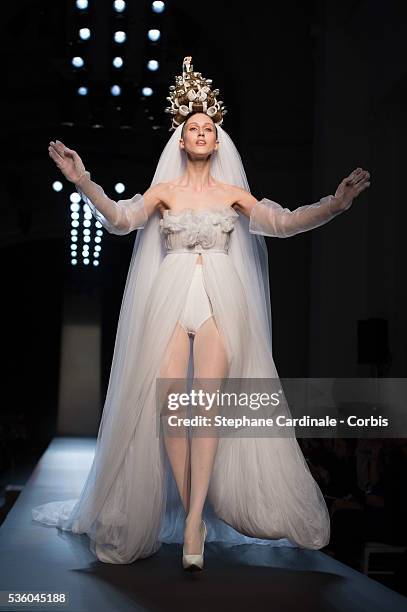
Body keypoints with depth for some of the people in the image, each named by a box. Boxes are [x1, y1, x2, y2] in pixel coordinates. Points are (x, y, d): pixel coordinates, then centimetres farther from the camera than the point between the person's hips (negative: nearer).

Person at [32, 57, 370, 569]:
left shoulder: (232, 192, 14)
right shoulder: (164, 190, 11)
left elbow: (284, 222, 5)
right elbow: (120, 220, -4)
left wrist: (337, 201, -8)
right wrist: (81, 180, -18)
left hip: (220, 299, 0)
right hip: (171, 297, 0)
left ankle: (195, 518, -15)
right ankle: (190, 511, -2)